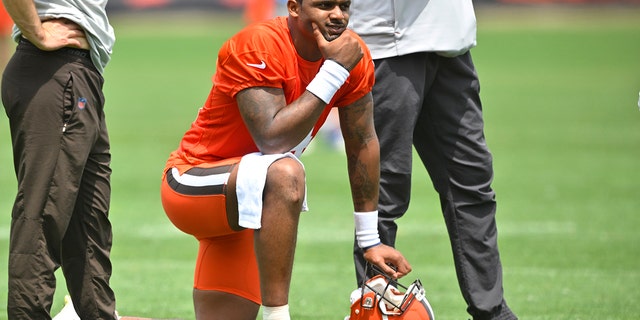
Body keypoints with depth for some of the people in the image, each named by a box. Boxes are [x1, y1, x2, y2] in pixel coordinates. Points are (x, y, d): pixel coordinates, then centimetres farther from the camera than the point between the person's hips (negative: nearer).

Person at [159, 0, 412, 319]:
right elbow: (272, 140, -35)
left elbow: (363, 145, 4)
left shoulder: (354, 55, -5)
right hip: (191, 184, -8)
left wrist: (370, 241, 6)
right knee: (285, 173, -37)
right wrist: (335, 71, -33)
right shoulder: (257, 47, -24)